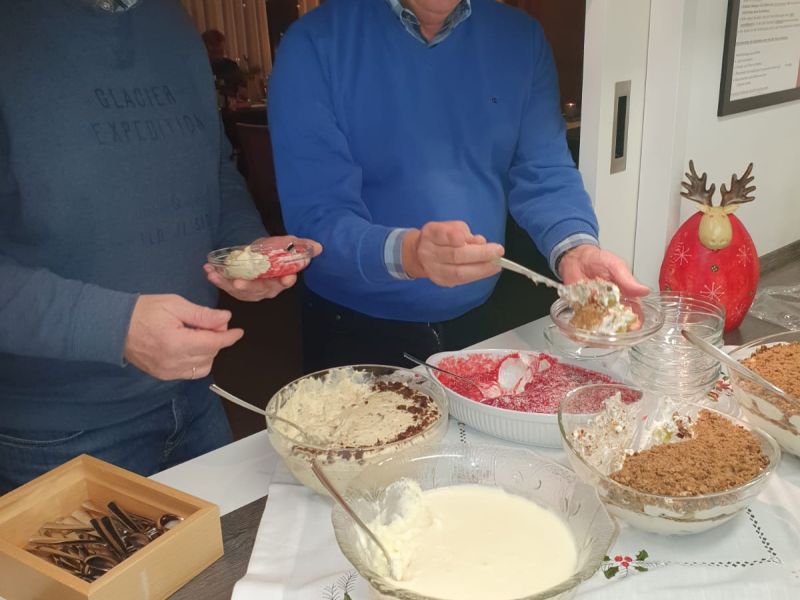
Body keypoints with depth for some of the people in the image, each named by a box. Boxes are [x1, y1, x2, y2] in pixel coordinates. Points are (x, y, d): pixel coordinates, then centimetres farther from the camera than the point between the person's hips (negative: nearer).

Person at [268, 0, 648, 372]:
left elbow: (544, 174, -7)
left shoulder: (521, 38, -4)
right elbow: (314, 215, -21)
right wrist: (406, 253, -40)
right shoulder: (314, 44, -16)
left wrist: (575, 249, -28)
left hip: (482, 316, 4)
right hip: (356, 327, -3)